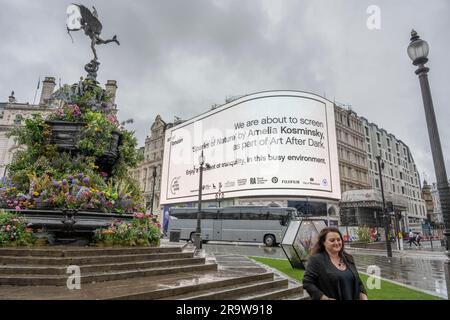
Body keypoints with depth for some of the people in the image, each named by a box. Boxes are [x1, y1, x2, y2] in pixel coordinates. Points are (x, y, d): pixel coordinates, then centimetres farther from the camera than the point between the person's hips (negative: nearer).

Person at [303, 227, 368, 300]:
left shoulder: (348, 258, 6)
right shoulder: (316, 259, -13)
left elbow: (358, 282, 12)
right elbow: (307, 283, -17)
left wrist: (364, 298, -2)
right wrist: (326, 298, -21)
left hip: (351, 298, 5)